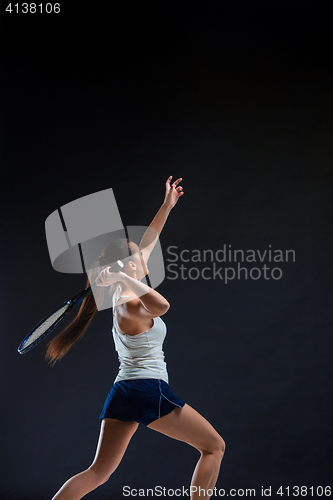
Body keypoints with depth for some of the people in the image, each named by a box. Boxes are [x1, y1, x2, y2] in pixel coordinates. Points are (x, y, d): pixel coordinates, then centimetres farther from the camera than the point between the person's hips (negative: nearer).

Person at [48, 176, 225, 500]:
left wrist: (166, 207, 24)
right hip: (149, 389, -9)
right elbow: (162, 306, -42)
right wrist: (123, 277, -34)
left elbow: (146, 243, 20)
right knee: (214, 447, 5)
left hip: (122, 391, 9)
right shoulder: (129, 306, -16)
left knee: (98, 472, 9)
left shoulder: (123, 297, 9)